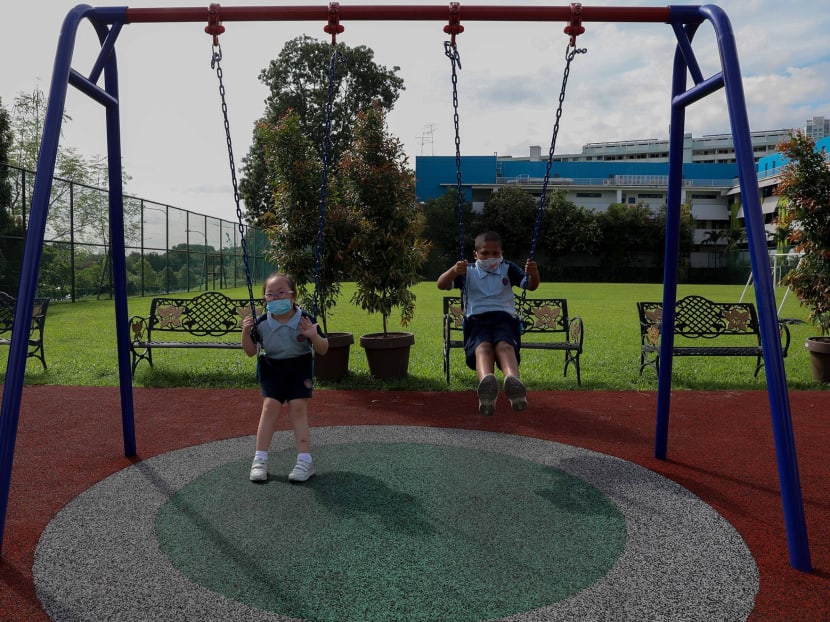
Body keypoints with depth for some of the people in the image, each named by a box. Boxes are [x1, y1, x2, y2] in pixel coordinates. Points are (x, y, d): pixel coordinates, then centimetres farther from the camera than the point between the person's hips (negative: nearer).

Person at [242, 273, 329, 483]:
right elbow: (251, 352, 2)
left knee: (298, 408, -11)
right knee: (270, 406, -12)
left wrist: (314, 336, -29)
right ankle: (260, 459, -3)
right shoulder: (261, 323, -10)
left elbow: (323, 350, -8)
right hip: (271, 369, 2)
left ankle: (305, 460, -5)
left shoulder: (306, 321, -15)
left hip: (299, 367, -1)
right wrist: (246, 333, -16)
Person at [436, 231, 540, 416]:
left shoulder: (508, 269, 24)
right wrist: (453, 271, -19)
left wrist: (534, 274, -13)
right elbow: (441, 285, 4)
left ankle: (514, 381, -68)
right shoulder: (468, 271, 19)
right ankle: (486, 382, -69)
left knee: (504, 346, -36)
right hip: (477, 319, -1)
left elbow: (531, 286, 12)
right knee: (483, 347, -37)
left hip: (504, 318, 1)